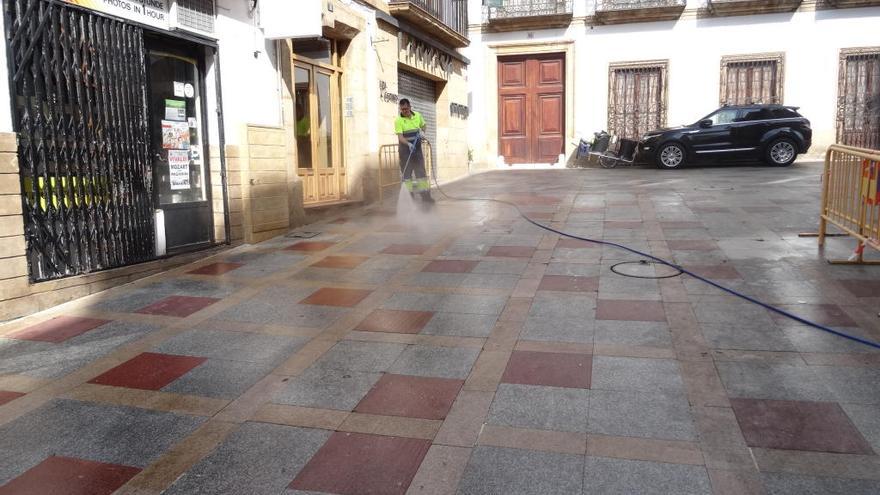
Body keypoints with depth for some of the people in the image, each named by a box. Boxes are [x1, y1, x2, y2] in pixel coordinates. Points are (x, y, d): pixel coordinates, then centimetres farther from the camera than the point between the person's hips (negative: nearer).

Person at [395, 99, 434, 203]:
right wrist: (408, 144, -35)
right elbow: (400, 136, -19)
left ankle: (425, 195, 7)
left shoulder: (418, 116, 3)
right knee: (406, 173, 0)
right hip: (405, 149, -3)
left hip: (417, 148, 4)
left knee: (421, 171, 4)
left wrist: (422, 131, -1)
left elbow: (424, 125, 21)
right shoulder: (398, 120, -11)